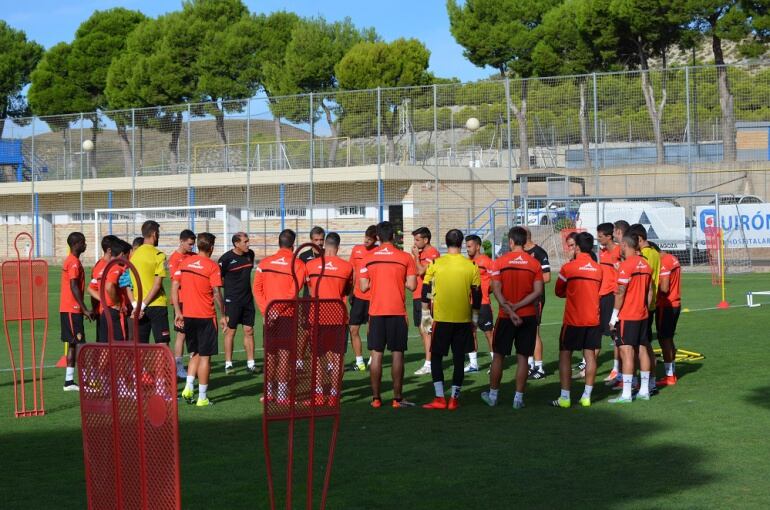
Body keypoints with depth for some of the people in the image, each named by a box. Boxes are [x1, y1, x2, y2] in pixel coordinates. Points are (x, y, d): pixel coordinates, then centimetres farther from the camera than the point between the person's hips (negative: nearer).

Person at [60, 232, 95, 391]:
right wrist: (85, 309, -20)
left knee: (73, 344, 10)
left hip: (69, 309, 10)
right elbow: (74, 287, -20)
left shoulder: (71, 261, 17)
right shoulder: (74, 262, -13)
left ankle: (69, 381, 10)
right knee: (79, 343, -10)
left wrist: (84, 309, 21)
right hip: (72, 309, -10)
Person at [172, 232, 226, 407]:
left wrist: (178, 311, 2)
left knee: (195, 354, 20)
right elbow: (216, 293, -13)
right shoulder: (212, 266, -9)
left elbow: (174, 287, 1)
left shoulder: (184, 262, 5)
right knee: (205, 356, 3)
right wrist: (223, 316, -5)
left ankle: (188, 387, 5)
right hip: (206, 316, -5)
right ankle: (202, 398, 5)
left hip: (187, 315, 5)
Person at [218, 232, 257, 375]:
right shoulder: (226, 258, -12)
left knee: (249, 331, 5)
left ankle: (251, 363, 10)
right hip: (232, 301, -6)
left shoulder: (250, 254, 6)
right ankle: (228, 364, 6)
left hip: (248, 299, 6)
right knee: (230, 331, 0)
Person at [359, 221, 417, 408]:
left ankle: (376, 398, 5)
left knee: (376, 354, 5)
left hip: (376, 312, 2)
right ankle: (397, 398, 2)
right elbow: (412, 285, -6)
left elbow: (363, 286, 1)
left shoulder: (368, 258, 1)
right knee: (397, 354, 2)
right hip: (397, 312, -2)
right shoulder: (405, 258, -3)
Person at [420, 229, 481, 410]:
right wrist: (475, 319, 16)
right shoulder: (472, 266, 1)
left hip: (441, 319, -1)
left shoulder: (436, 264, -3)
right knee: (459, 358, 8)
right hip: (463, 320, 1)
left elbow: (426, 292, -1)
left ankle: (440, 398, 1)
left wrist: (425, 316, 10)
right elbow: (477, 295, 5)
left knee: (436, 356, 8)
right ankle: (454, 399, 8)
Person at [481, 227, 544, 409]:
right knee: (522, 357, 5)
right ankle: (518, 398, 4)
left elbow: (496, 290, -11)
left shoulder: (500, 262, -4)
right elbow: (538, 291, -7)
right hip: (528, 316, 1)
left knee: (498, 355, 11)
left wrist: (509, 310, -14)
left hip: (506, 317, -1)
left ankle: (493, 395, 19)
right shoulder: (534, 263, -1)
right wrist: (518, 306, -9)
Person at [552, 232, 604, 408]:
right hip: (593, 319, 4)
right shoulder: (598, 269, 4)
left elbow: (559, 291, 4)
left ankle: (565, 397, -3)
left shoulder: (568, 267, -9)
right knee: (590, 355, 6)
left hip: (573, 320, -4)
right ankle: (587, 396, 6)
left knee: (565, 355, 2)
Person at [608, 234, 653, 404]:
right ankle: (644, 390, 17)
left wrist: (614, 316, -10)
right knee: (642, 350, 12)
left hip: (627, 316, -8)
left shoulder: (626, 265, -14)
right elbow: (650, 291, 14)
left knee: (626, 352, -8)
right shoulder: (645, 264, 9)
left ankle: (626, 394, -10)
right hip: (642, 315, 8)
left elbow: (620, 293, -16)